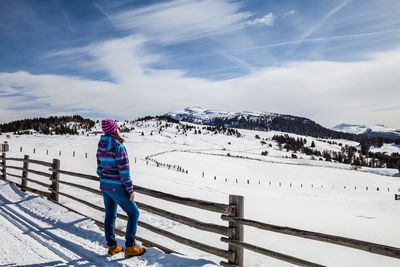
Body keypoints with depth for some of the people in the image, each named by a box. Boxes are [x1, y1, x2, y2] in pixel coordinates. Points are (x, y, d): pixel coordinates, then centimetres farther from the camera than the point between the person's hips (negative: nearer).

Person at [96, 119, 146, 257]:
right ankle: (130, 248, 10)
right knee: (133, 214, 6)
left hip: (105, 185, 8)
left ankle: (112, 246, 28)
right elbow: (124, 171, -23)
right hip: (117, 188, -8)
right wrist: (131, 190, -15)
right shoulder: (118, 147, -24)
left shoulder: (101, 146, 3)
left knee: (110, 215, 18)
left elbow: (100, 168, 10)